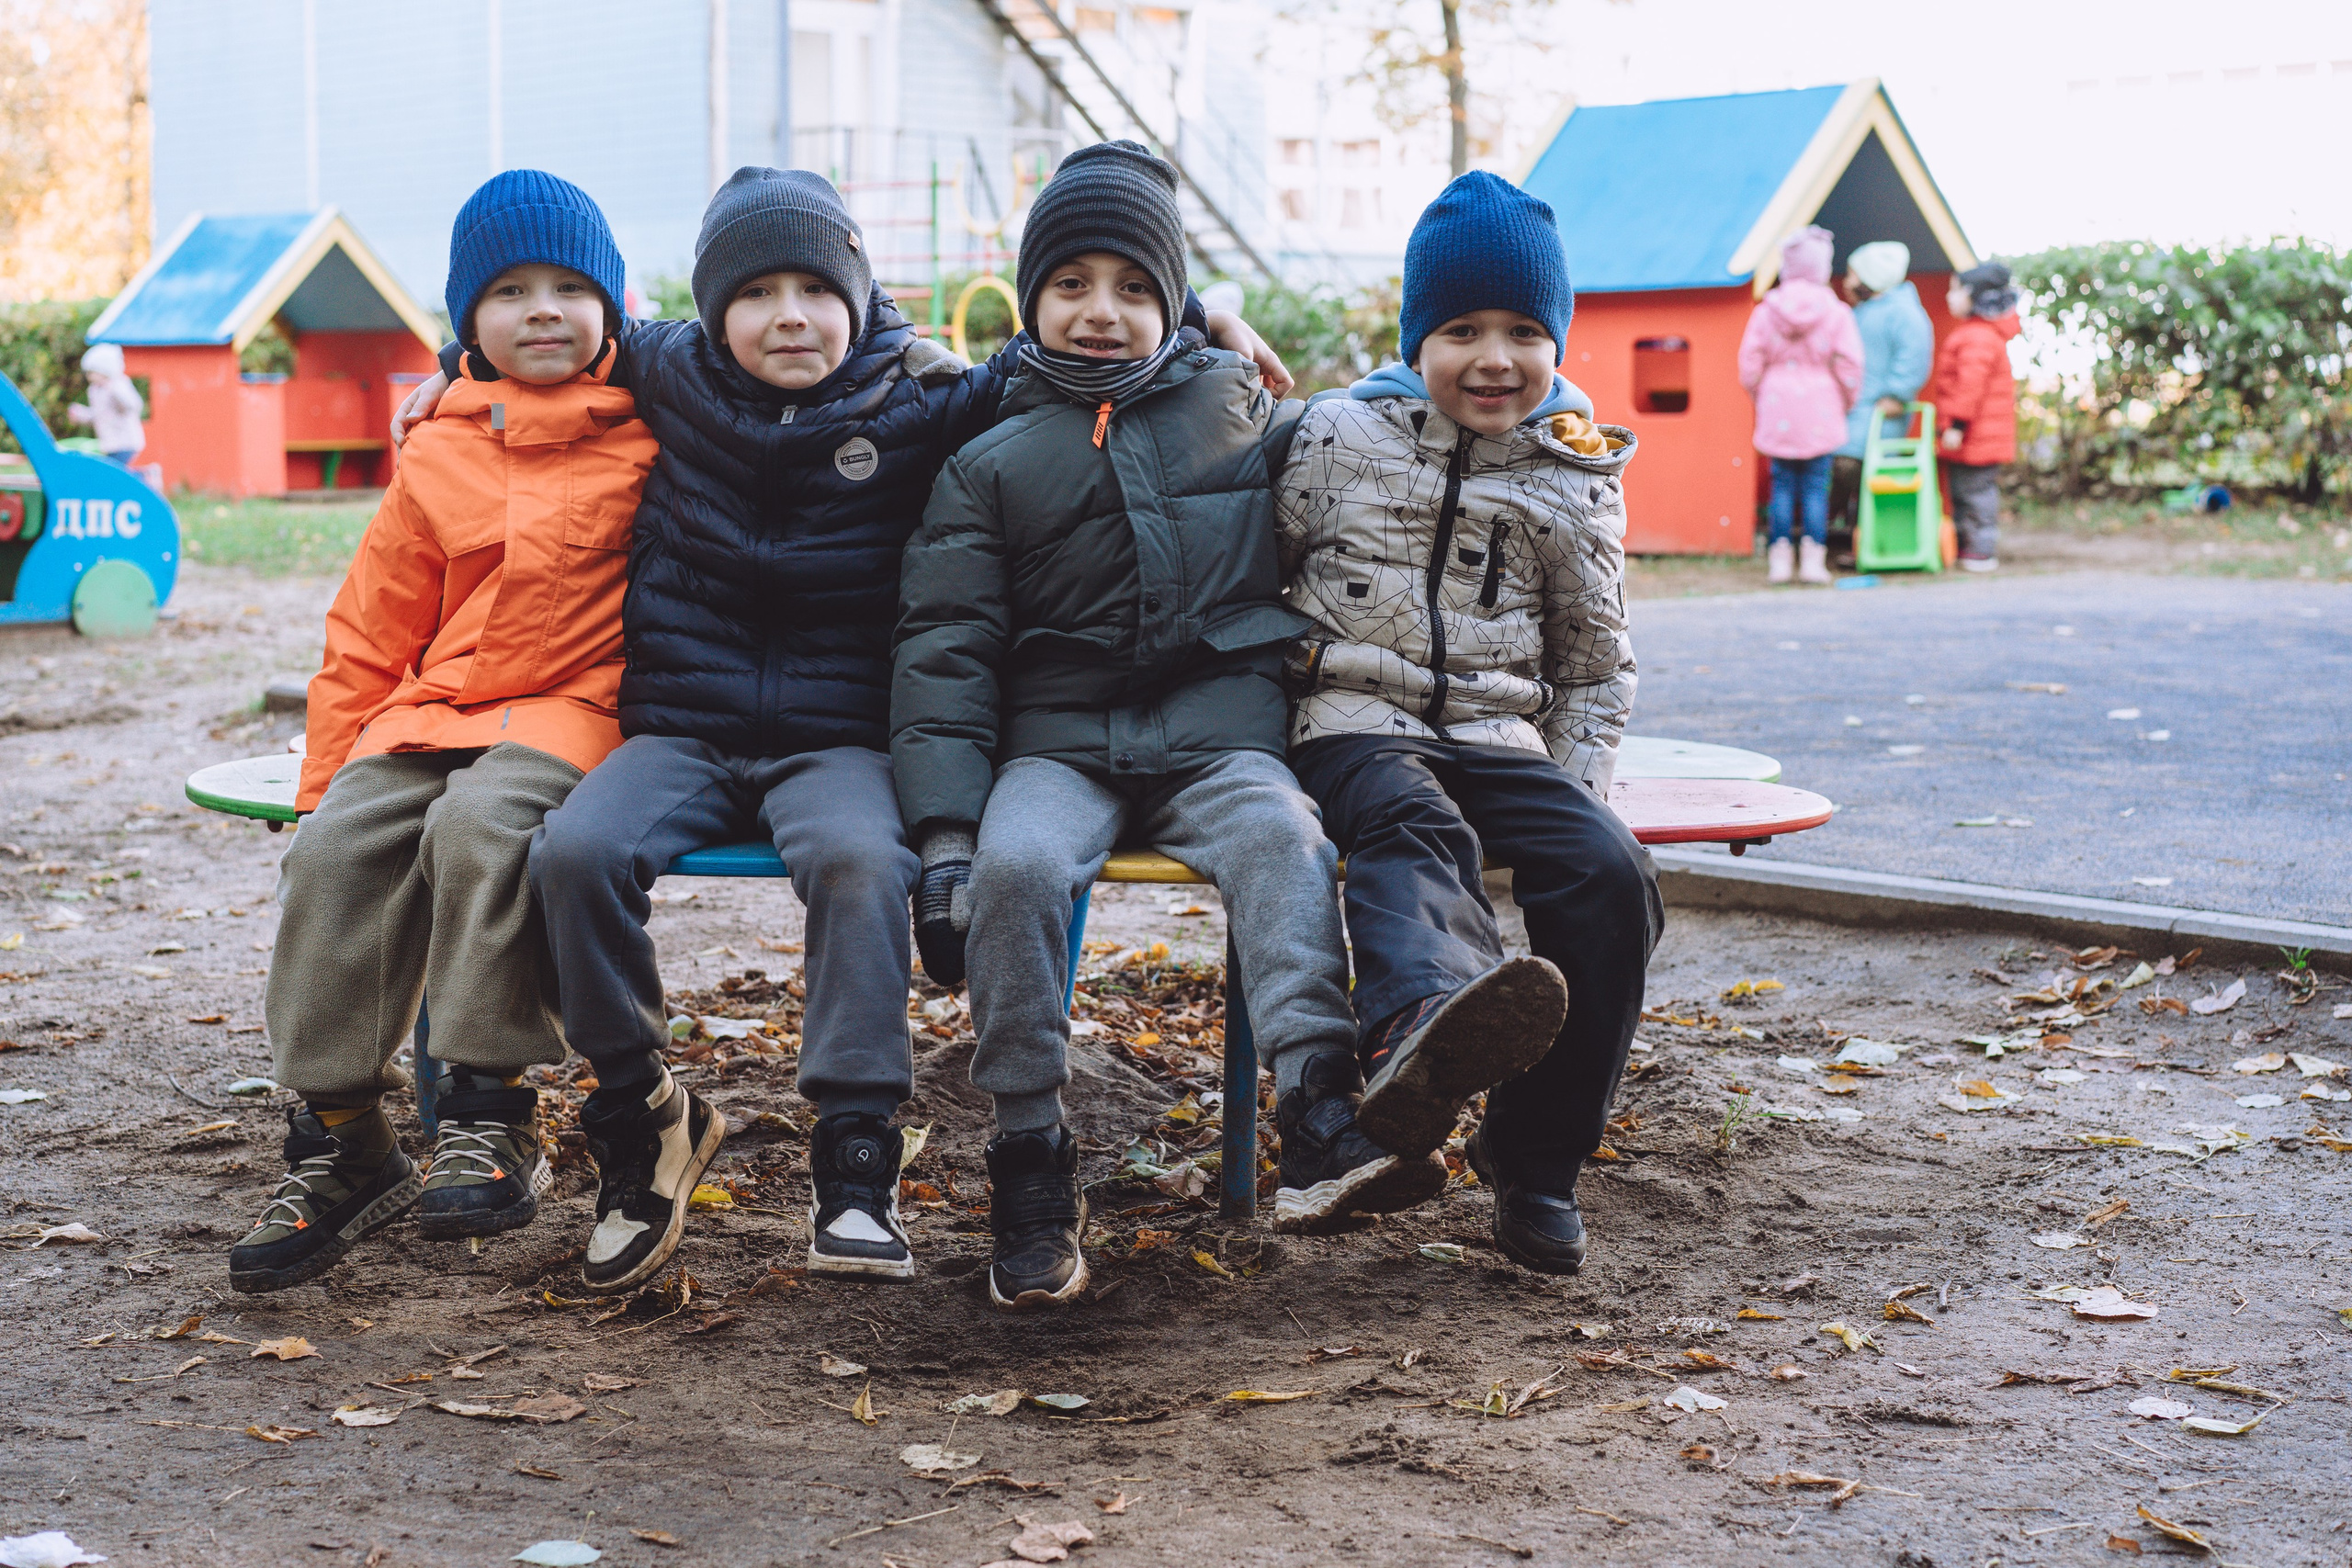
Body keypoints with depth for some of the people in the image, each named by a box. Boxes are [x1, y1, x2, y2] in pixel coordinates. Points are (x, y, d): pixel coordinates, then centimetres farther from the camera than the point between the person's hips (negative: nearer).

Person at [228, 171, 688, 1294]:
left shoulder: (654, 432, 5)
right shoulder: (440, 460, 13)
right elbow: (369, 634, 16)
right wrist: (326, 776, 10)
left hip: (578, 707, -4)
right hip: (437, 708, 4)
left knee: (482, 823, -34)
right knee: (336, 848, -22)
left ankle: (491, 1116, -26)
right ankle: (337, 1137, -14)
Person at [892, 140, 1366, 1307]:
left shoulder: (1241, 411, 15)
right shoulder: (989, 464, 11)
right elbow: (944, 648, 4)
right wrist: (945, 834, -8)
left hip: (1220, 728, 0)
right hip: (1061, 739, 0)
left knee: (1282, 837, -33)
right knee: (1015, 864, -31)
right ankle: (1030, 1159, -21)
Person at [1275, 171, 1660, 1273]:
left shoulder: (1576, 480, 12)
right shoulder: (1340, 437, 7)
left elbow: (1596, 665, 18)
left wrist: (1576, 793, 4)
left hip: (1502, 740, 3)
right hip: (1358, 727, -3)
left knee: (1613, 877, -25)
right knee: (1415, 831, -38)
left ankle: (1534, 1157, -14)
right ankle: (1429, 1006, -75)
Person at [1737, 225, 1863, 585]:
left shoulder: (1766, 311, -2)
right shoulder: (1835, 312, -7)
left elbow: (1750, 363, -1)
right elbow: (1849, 364, -6)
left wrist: (1760, 397, 14)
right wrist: (1847, 402, 10)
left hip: (1778, 407, 2)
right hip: (1820, 410, -2)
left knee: (1782, 484, 8)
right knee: (1816, 484, 3)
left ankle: (1780, 558, 7)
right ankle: (1814, 558, 1)